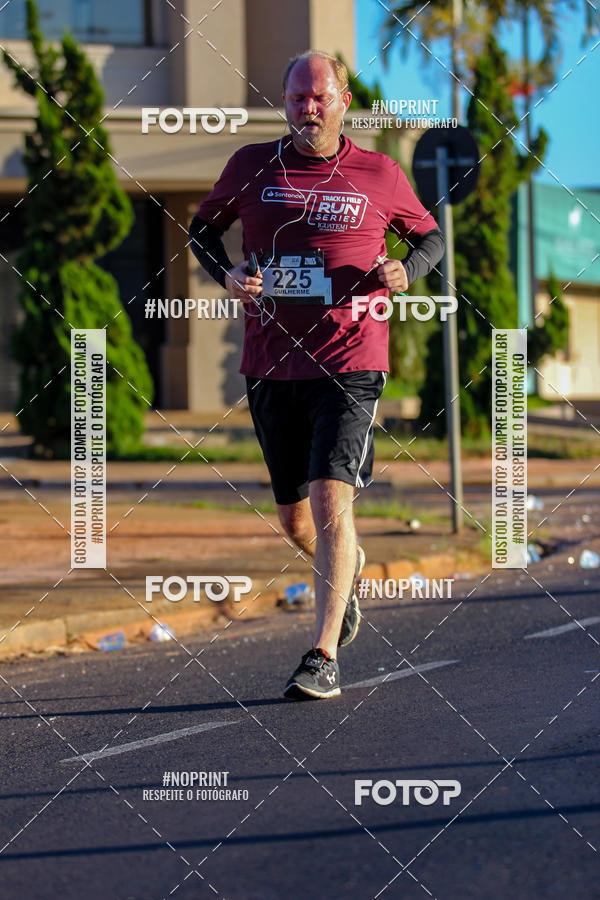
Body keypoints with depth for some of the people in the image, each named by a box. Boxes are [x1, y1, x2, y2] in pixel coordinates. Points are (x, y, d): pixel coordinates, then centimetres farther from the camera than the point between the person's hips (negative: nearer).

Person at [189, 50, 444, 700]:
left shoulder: (379, 175, 1)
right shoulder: (252, 166, 5)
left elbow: (429, 237, 16)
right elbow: (203, 226, 19)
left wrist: (405, 271, -6)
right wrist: (225, 274, -1)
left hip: (349, 361, -3)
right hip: (270, 365, 3)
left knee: (329, 500, -16)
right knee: (294, 517, 12)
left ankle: (324, 658, -14)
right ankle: (349, 569, 47)